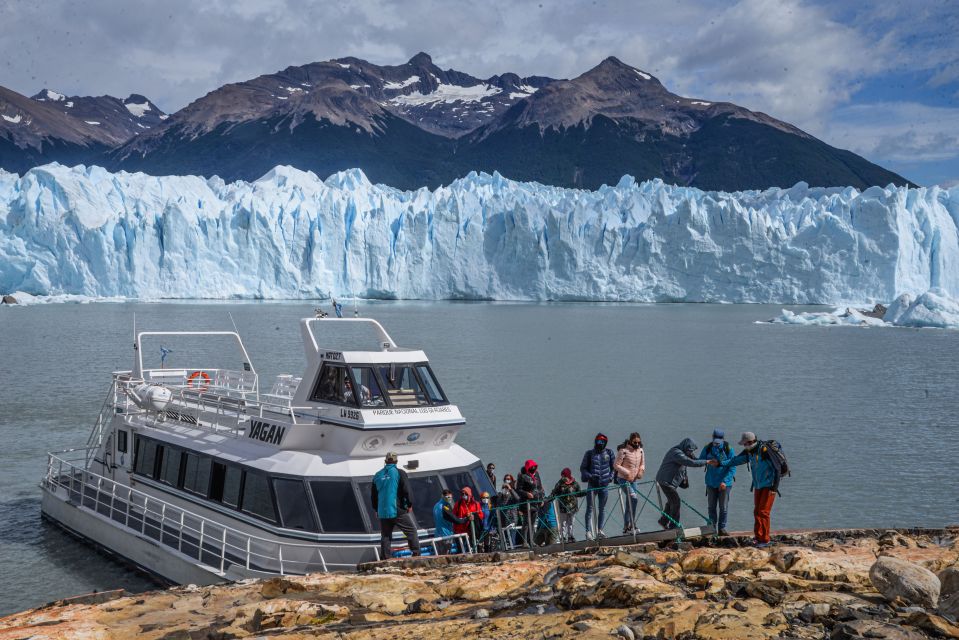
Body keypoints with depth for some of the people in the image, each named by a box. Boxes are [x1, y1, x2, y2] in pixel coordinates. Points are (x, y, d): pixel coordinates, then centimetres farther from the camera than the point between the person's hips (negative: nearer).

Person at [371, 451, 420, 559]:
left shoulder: (377, 475, 12)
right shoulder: (399, 473, -4)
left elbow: (373, 494, 18)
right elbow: (407, 490, -9)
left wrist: (376, 509, 27)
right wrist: (410, 505, 2)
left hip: (382, 513, 5)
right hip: (398, 511, -5)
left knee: (385, 537, 9)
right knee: (412, 531, 4)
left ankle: (385, 559, 5)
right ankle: (416, 554, -2)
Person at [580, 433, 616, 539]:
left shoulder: (609, 453, 5)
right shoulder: (589, 453, 0)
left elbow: (614, 466, 16)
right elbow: (582, 468, 3)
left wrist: (611, 477, 1)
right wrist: (590, 476, -13)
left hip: (604, 485, 3)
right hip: (592, 485, -3)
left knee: (602, 508, 9)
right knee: (590, 508, -6)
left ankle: (599, 530, 18)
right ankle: (588, 531, -6)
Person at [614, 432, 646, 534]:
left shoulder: (641, 451, 5)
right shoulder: (623, 451, -13)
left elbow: (642, 464, 17)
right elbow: (616, 465, -13)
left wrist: (641, 470, -4)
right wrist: (627, 473, -21)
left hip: (634, 480, 6)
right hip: (623, 479, -6)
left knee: (629, 504, 8)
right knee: (634, 498, -22)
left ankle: (626, 527, 17)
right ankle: (632, 524, -16)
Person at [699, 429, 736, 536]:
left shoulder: (729, 450, -11)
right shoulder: (707, 449, -2)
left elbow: (732, 468, -12)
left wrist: (725, 481, -21)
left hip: (725, 483, -2)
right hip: (711, 483, 3)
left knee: (723, 507, 1)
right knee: (712, 507, 7)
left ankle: (722, 528, 11)